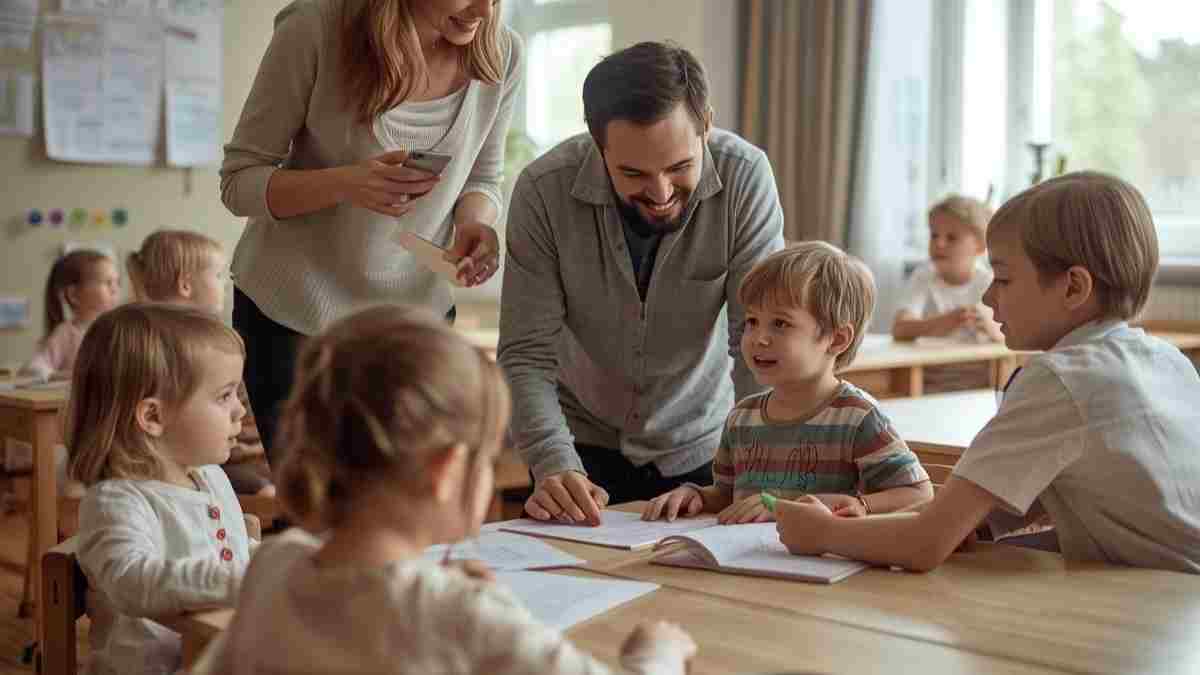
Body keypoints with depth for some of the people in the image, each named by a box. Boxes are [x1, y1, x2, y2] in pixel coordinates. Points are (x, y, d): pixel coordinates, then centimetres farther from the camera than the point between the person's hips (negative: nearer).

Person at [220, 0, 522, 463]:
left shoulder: (502, 53, -10)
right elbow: (239, 181, -13)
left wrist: (474, 222, -18)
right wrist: (348, 182, -31)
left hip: (417, 308, 3)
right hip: (293, 310, -2)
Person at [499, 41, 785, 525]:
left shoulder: (744, 177, -19)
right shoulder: (544, 191, -20)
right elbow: (527, 355, -18)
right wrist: (556, 466, -33)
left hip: (700, 449, 0)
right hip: (585, 445, 0)